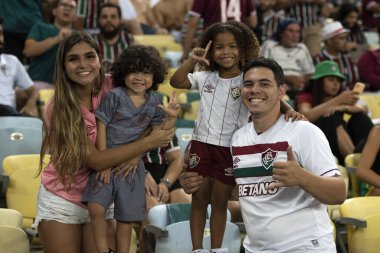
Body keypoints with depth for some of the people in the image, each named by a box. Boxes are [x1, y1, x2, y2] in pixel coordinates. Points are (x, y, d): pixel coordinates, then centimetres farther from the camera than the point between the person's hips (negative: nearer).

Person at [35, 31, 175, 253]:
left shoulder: (111, 87, -10)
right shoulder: (58, 109, -21)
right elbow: (96, 160, -24)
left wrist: (134, 156, -19)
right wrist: (149, 142, -24)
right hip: (62, 201, -3)